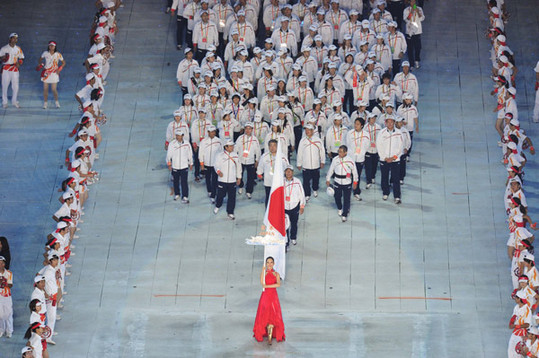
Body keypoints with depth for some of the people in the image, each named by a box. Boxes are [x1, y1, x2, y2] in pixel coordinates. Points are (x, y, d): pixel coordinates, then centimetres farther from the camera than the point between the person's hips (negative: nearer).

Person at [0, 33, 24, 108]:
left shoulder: (18, 49, 10)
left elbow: (21, 58, 16)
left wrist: (19, 63, -4)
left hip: (15, 69, 2)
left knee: (16, 86, 0)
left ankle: (14, 101, 16)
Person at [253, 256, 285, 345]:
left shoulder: (276, 274, 4)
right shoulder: (263, 273, 5)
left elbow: (278, 284, -12)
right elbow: (262, 283, -14)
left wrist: (267, 286, -17)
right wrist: (263, 271, -15)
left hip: (273, 296, -1)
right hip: (265, 295, 1)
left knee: (272, 316, -7)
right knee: (265, 316, 4)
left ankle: (270, 337, -9)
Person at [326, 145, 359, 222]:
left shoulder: (350, 161, -12)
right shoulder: (335, 159, -7)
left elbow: (354, 171, 2)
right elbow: (331, 170, 6)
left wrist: (355, 182, 8)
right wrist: (328, 179, 11)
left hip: (347, 183, -2)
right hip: (337, 182, 2)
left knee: (346, 199, 1)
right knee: (337, 197, 13)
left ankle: (344, 214, 13)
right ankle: (340, 209, 43)